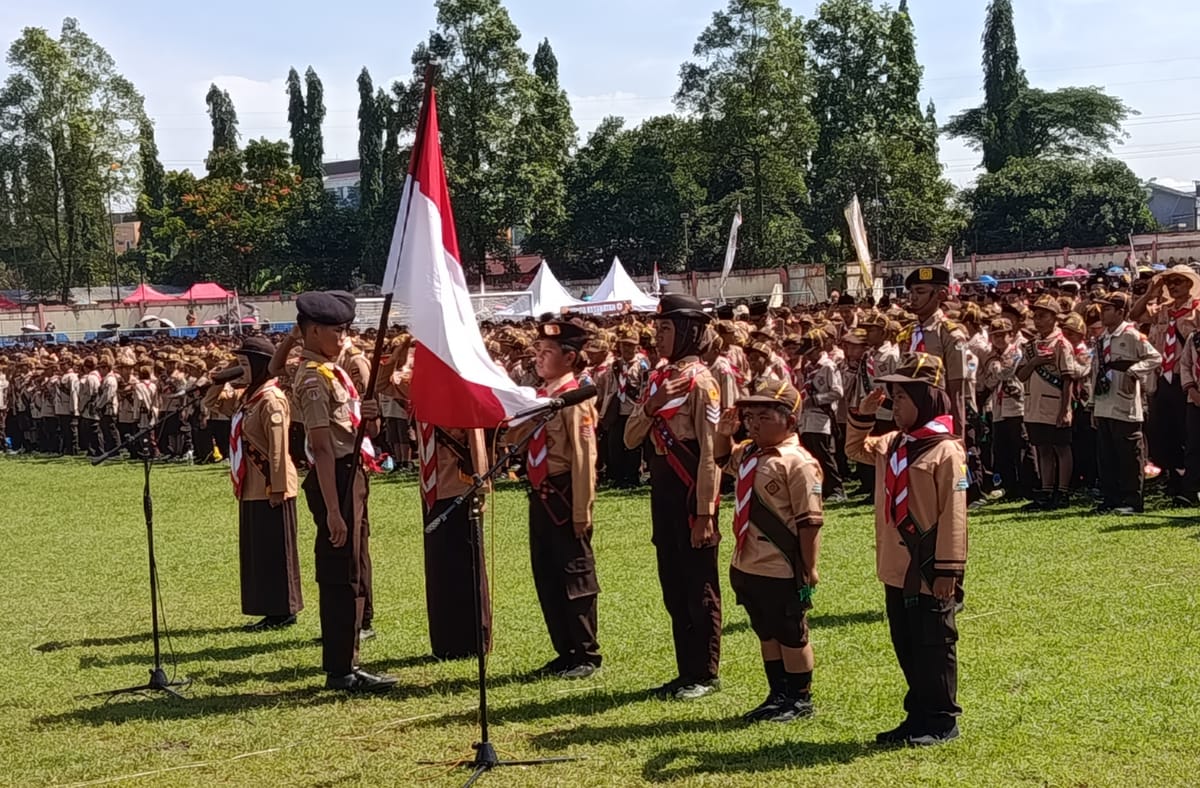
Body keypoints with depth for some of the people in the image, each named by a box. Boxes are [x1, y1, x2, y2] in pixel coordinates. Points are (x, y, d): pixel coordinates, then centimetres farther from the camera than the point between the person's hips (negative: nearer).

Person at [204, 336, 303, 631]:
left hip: (269, 489, -10)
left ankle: (284, 611, 5)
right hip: (252, 488, 10)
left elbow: (279, 447, -20)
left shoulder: (271, 399, -17)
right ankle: (271, 610, 19)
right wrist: (221, 379, 6)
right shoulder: (246, 397, 12)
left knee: (275, 550, -2)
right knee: (256, 551, 12)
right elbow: (214, 402, 25)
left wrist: (277, 488, -21)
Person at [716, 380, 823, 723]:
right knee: (766, 633, 19)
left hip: (781, 570, -8)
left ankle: (800, 699, 23)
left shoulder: (797, 462, -20)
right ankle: (778, 695, 33)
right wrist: (724, 435, 10)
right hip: (747, 565, 8)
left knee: (791, 635, 8)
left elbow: (810, 521, -20)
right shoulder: (748, 453, 6)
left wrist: (809, 570, -18)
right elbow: (725, 462, 31)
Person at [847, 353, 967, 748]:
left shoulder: (945, 451, -16)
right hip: (896, 569, 8)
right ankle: (919, 715, 25)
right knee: (906, 646, 14)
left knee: (933, 646, 2)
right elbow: (857, 449, 29)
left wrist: (948, 569, -19)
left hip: (929, 574, -8)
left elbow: (953, 515, -18)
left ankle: (941, 721, 12)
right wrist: (863, 415, 11)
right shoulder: (891, 445, 9)